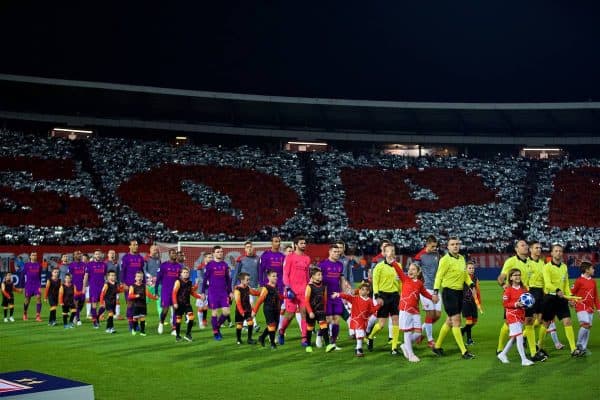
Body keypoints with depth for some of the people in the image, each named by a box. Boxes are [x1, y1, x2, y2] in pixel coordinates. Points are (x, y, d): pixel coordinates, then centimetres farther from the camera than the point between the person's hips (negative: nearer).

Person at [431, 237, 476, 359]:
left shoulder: (462, 258, 11)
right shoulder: (445, 259, -11)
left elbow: (465, 274, 19)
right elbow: (439, 276, -12)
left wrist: (471, 285, 6)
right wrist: (436, 291, -17)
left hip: (459, 292, 8)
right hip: (449, 292, -8)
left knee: (450, 322, 15)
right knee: (456, 321, -8)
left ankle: (437, 346, 29)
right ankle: (464, 352, -6)